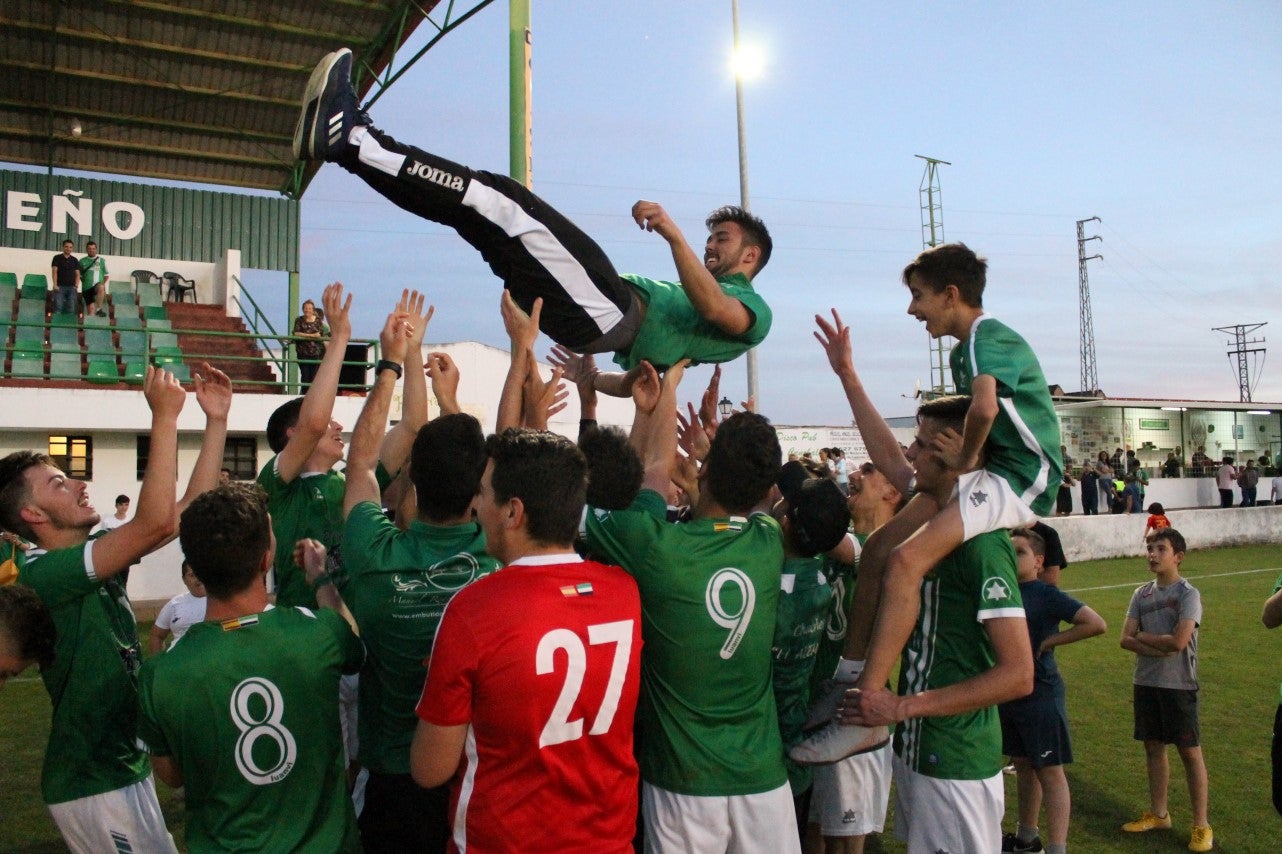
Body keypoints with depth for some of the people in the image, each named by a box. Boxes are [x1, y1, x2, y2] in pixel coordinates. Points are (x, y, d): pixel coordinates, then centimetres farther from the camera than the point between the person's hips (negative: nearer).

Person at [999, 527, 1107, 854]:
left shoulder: (1046, 595, -13)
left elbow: (1097, 624, -20)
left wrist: (1049, 641, -17)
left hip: (1040, 694, -7)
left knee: (1050, 773, 2)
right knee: (1023, 767, 19)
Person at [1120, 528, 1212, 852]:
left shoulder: (1188, 594, -10)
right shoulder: (1142, 594, 6)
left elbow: (1178, 641, -20)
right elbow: (1125, 639, -1)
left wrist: (1143, 636, -6)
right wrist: (1160, 648, -15)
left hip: (1178, 685, -6)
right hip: (1146, 682, 6)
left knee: (1190, 751, 2)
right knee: (1153, 747, 14)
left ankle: (1201, 825, 12)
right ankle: (1158, 814, 27)